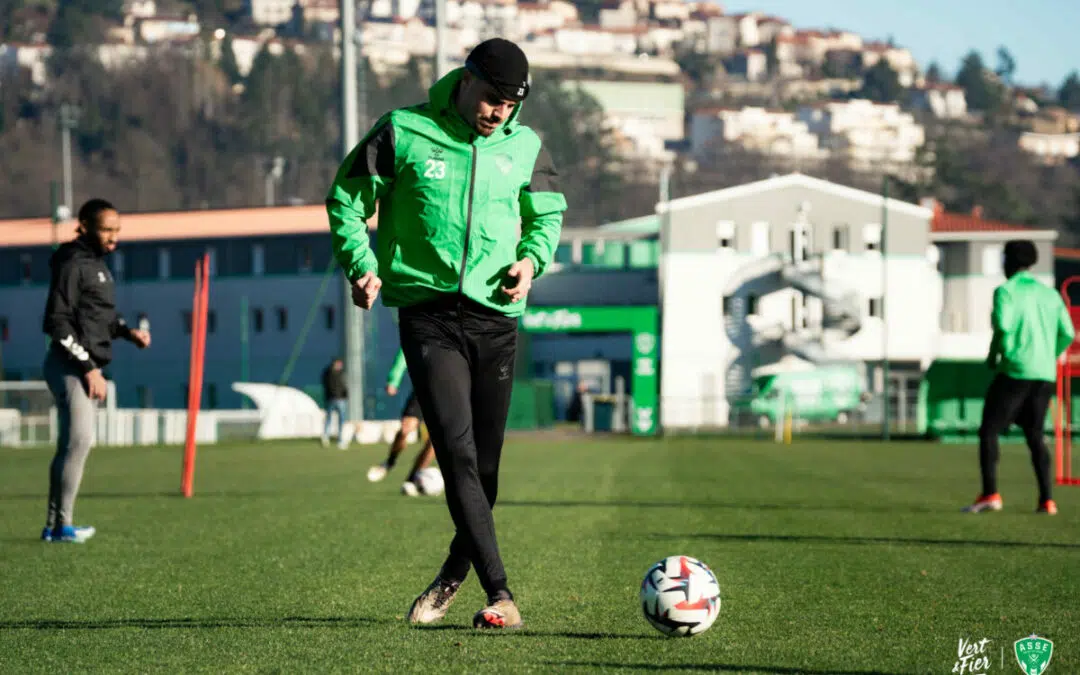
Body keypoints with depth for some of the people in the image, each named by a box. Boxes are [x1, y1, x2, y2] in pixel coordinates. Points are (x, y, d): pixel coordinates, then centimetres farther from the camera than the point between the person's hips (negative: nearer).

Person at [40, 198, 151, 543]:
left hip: (86, 367, 10)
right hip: (69, 366, -10)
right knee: (80, 440, -14)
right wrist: (88, 367, -19)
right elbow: (58, 322, -19)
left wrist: (127, 331, 6)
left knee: (70, 445, 11)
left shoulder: (97, 263, 16)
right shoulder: (72, 265, -13)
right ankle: (63, 525, -11)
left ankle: (54, 525, 15)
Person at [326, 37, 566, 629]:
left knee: (485, 464, 7)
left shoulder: (525, 147, 7)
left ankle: (454, 574, 31)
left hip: (495, 316, 3)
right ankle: (500, 594, -20)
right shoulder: (404, 132, -3)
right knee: (458, 452, -17)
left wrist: (532, 258, 2)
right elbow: (346, 200, 5)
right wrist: (362, 265, -8)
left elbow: (547, 215, 22)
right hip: (427, 311, -3)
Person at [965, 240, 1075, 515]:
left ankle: (990, 494, -11)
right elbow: (1067, 334, 9)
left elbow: (1003, 326, -17)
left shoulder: (1006, 291, -3)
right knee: (1035, 436, 13)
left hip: (1015, 371, -6)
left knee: (989, 432, 1)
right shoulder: (1050, 294, 14)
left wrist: (993, 355, -1)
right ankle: (1047, 500, 3)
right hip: (1045, 375, 6)